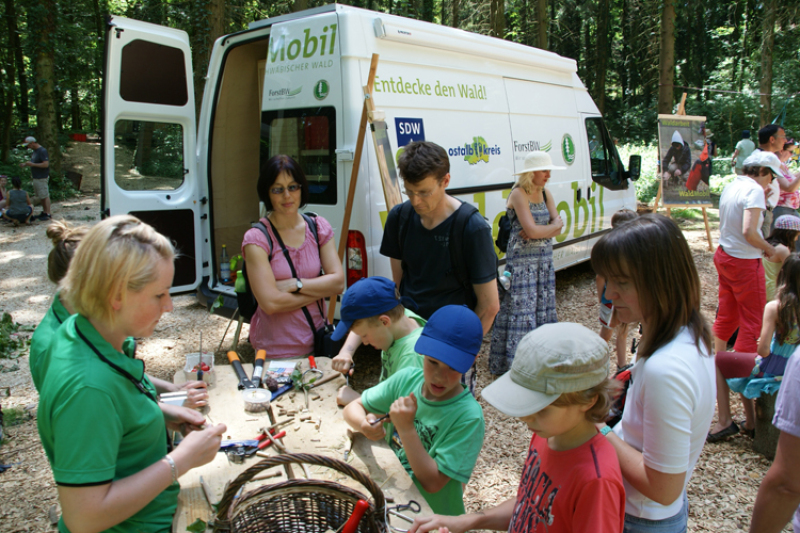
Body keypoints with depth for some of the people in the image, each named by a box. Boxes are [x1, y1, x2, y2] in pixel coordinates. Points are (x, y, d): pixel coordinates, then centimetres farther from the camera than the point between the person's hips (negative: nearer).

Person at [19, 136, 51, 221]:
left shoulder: (42, 151, -16)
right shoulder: (35, 151, 14)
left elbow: (46, 164, -23)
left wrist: (32, 164, -21)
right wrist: (25, 164, 9)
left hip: (42, 178, -10)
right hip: (36, 177, 10)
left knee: (45, 196, -5)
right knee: (40, 196, 14)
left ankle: (48, 214, -2)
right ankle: (44, 212, 22)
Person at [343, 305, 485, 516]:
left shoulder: (468, 416, -19)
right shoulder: (406, 379, -5)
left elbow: (432, 482, -19)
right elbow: (352, 408, 1)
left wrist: (406, 428, -28)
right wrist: (364, 425, -20)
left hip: (433, 520, -4)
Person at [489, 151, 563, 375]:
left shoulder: (544, 193, 11)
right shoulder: (518, 194, -12)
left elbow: (558, 224, 3)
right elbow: (531, 229, -22)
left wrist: (539, 231, -15)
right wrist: (553, 226, -5)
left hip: (545, 260, 7)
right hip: (522, 261, -7)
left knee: (543, 307, 12)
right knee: (521, 311, -5)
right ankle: (513, 363, 3)